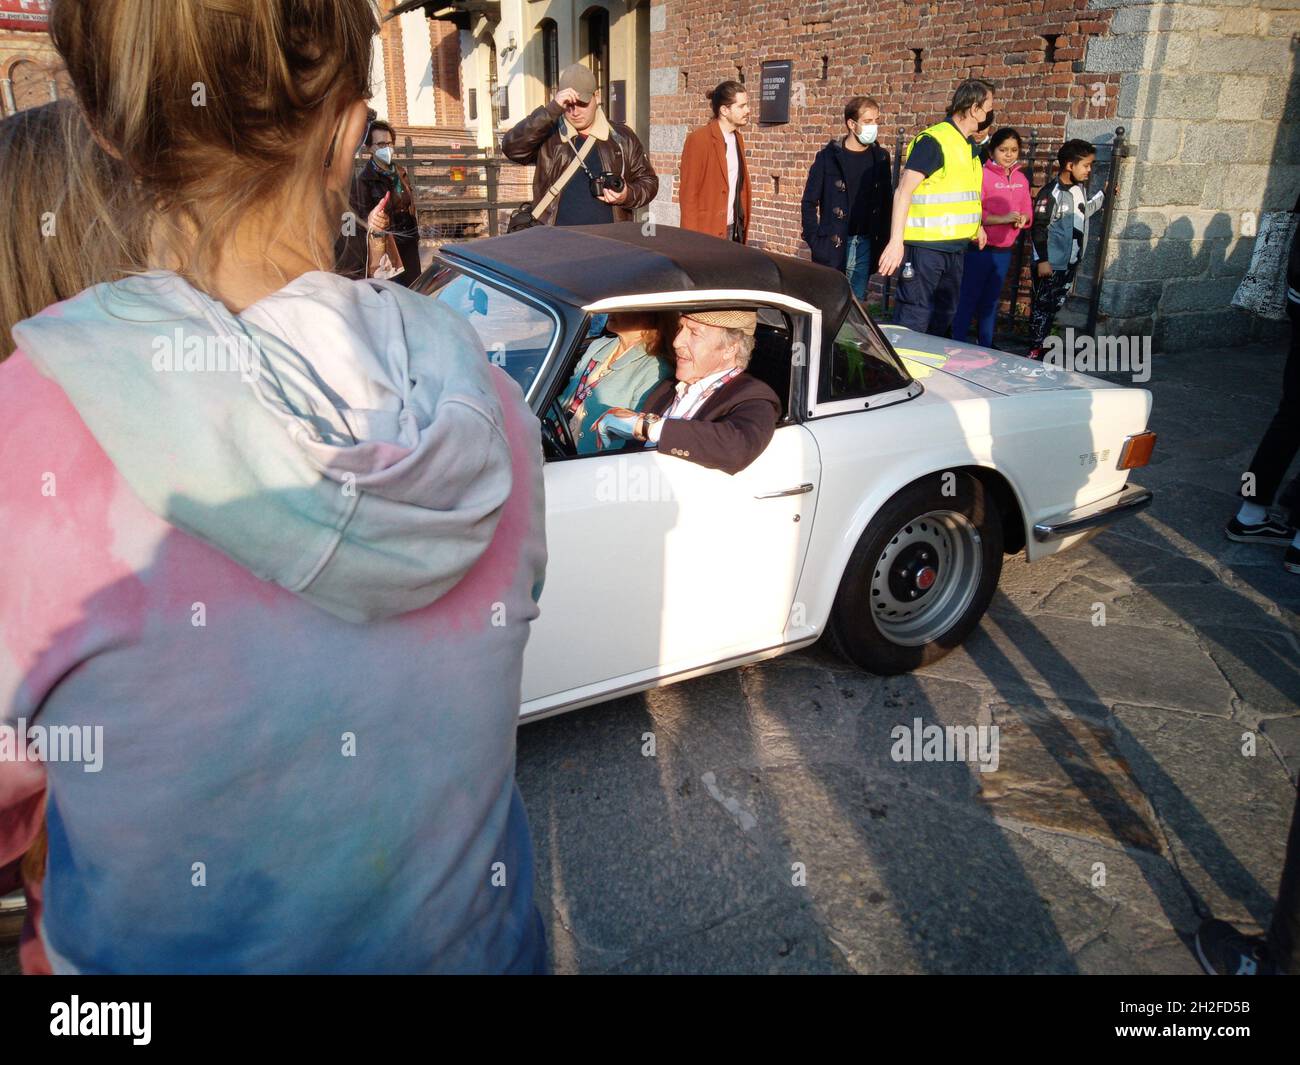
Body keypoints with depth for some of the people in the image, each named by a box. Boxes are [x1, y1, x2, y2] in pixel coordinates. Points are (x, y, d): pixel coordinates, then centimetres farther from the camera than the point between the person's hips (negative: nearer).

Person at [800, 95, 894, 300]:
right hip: (833, 246, -3)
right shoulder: (829, 157, -2)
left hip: (866, 245, 3)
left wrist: (883, 241, 4)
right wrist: (814, 240, -7)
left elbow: (887, 203, 12)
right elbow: (809, 203, 0)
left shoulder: (880, 158, 8)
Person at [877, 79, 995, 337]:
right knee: (914, 318, -9)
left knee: (943, 320, 16)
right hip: (925, 246, -9)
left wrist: (974, 226, 20)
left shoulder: (970, 146, 14)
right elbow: (904, 191, -19)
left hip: (956, 247, 9)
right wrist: (896, 242, -26)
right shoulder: (933, 141, -13)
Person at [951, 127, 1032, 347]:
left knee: (991, 302, 15)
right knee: (968, 299, -4)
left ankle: (985, 346, 24)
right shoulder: (982, 175, -10)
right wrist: (1002, 219, -23)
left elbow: (1027, 210, 16)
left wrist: (1023, 219, -8)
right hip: (979, 249, -7)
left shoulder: (1021, 179, 11)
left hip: (1004, 251, 7)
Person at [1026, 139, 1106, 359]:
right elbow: (1039, 228, -16)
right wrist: (1042, 260, -18)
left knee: (1056, 306, 12)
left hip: (1071, 262, 8)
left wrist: (1103, 194, 22)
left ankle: (1041, 342, 22)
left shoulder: (1081, 188, 7)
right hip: (1050, 263, -7)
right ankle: (1034, 349, 7)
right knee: (1042, 306, 0)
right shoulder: (1051, 193, -17)